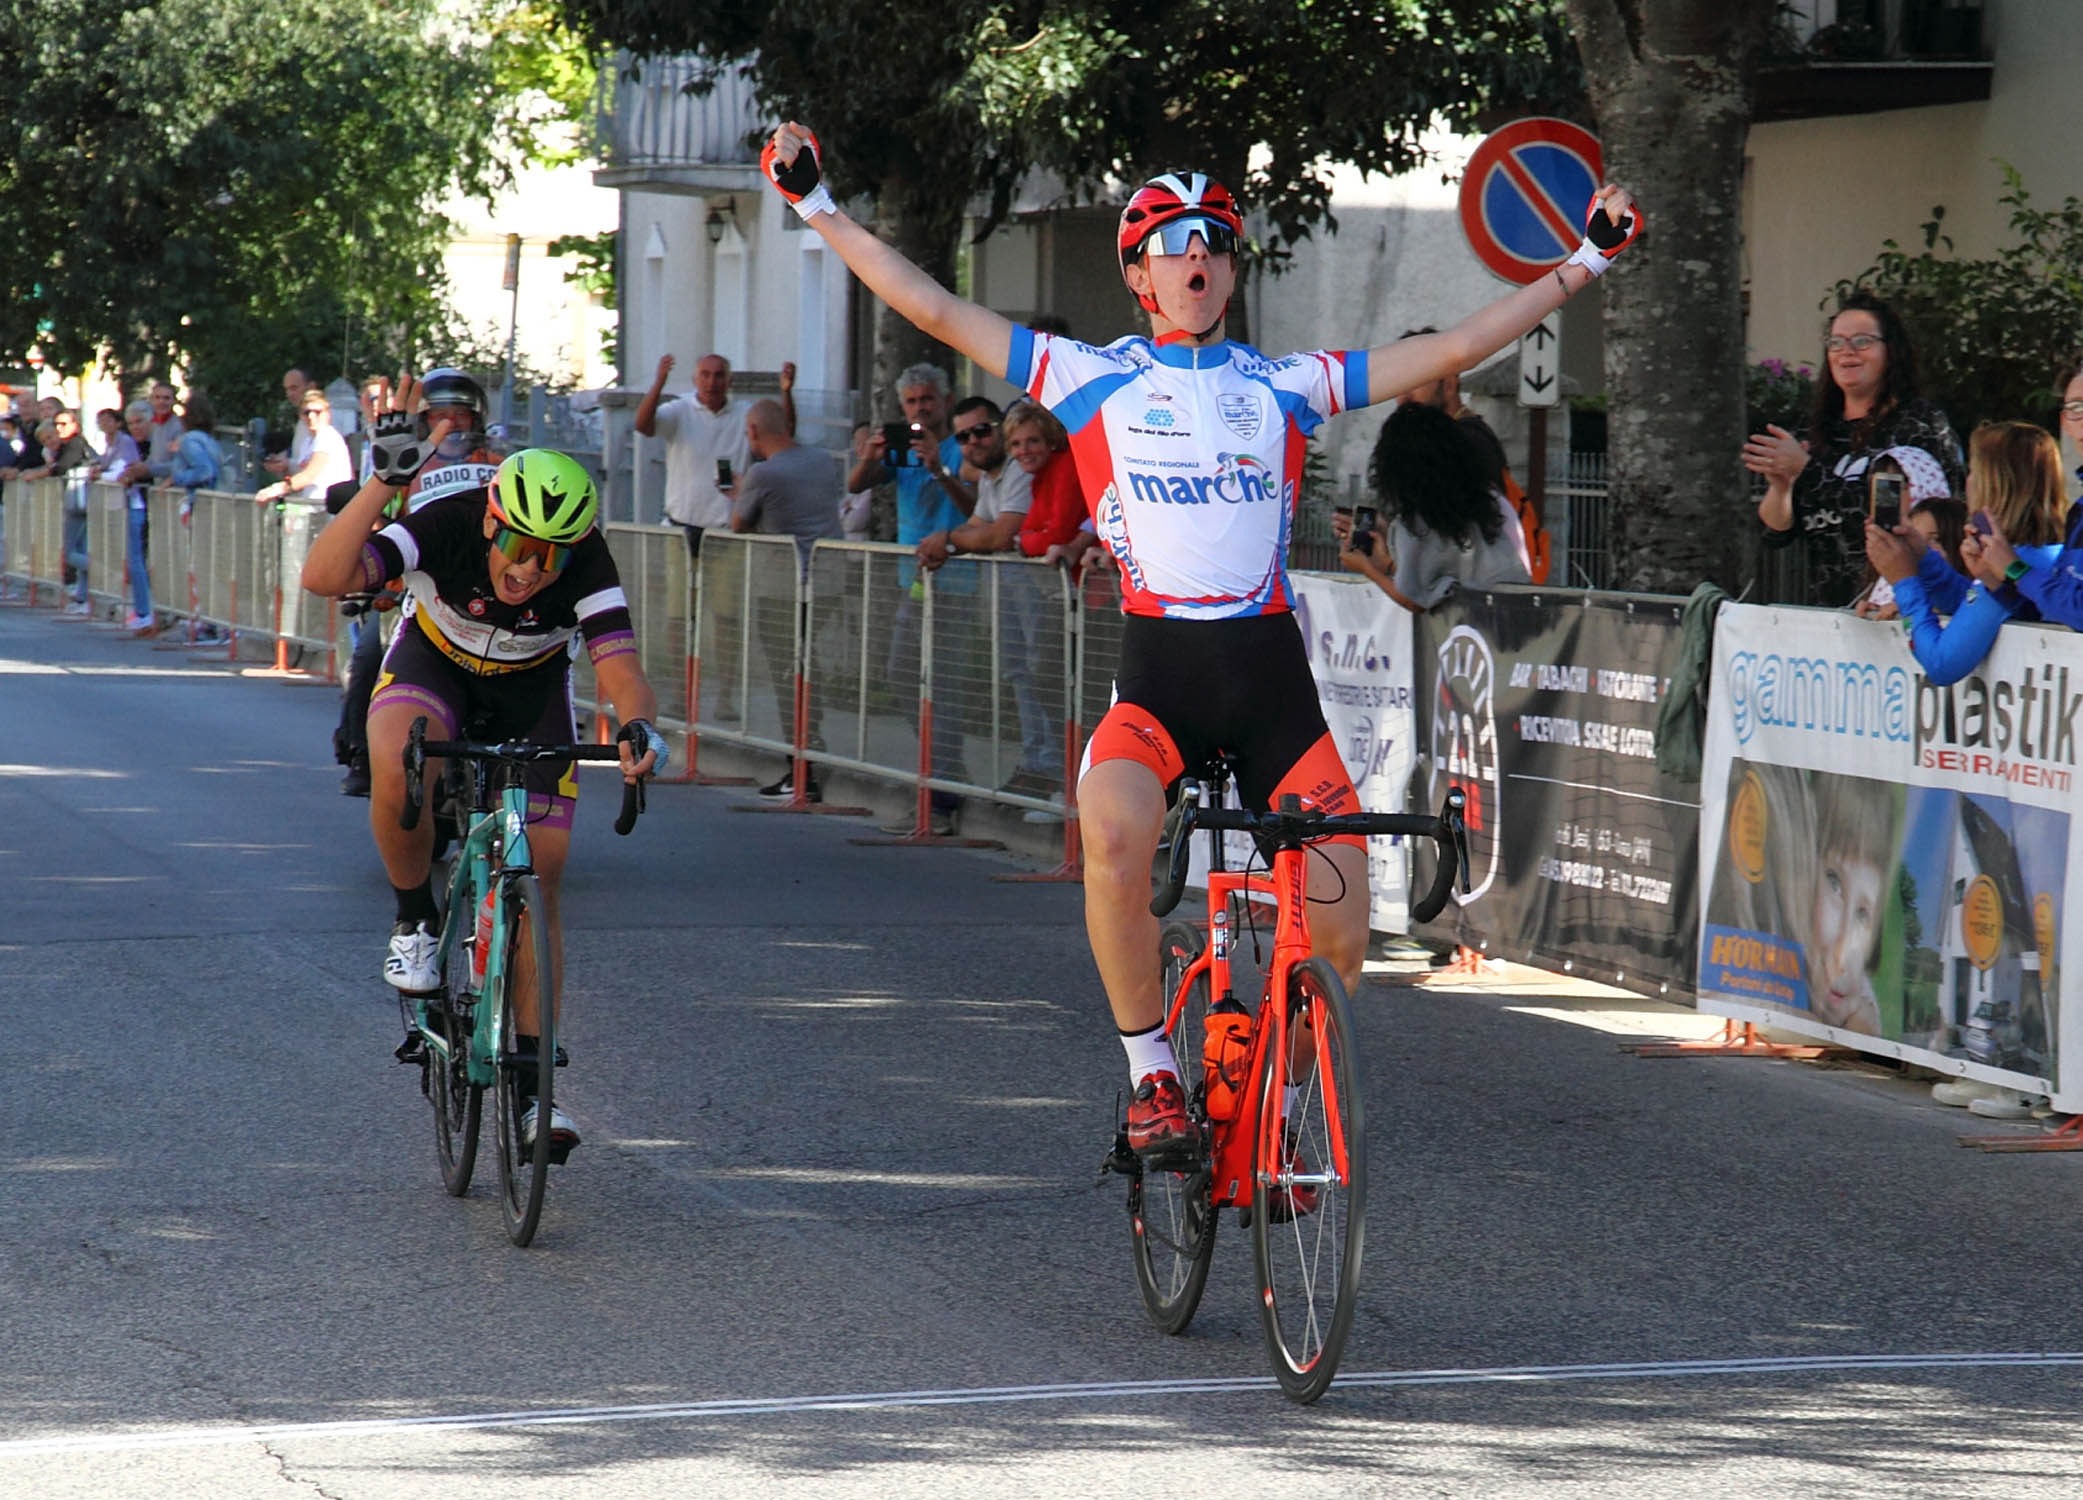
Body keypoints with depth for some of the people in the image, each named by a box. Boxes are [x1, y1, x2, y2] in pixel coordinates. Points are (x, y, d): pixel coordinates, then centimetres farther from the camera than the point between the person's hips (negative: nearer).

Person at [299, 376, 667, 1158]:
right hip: (435, 664, -1)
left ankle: (531, 1083, 5)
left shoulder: (587, 565, -30)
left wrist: (637, 727, -60)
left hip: (531, 691, 1)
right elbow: (325, 576, -44)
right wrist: (384, 481, -54)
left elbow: (620, 669, -38)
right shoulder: (448, 525, -34)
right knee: (396, 771, -37)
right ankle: (414, 920, -9)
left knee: (538, 884, -5)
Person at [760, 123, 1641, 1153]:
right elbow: (935, 311, 4)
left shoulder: (1285, 387, 10)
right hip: (1156, 669, -2)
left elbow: (1455, 349, 11)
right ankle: (1150, 1070, -13)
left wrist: (1586, 261, 9)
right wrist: (816, 205, -1)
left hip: (1271, 671, 2)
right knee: (1113, 830, -32)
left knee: (1338, 930, -8)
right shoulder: (1093, 379, 7)